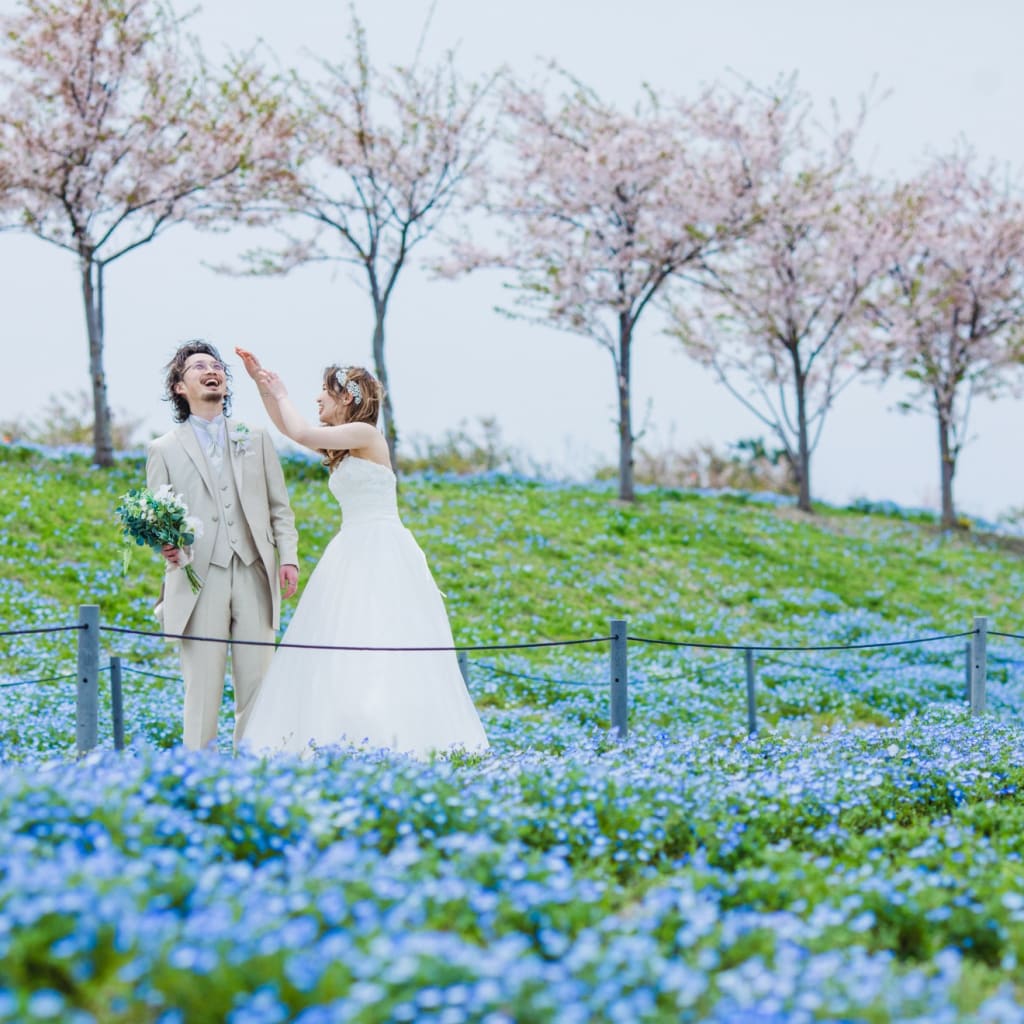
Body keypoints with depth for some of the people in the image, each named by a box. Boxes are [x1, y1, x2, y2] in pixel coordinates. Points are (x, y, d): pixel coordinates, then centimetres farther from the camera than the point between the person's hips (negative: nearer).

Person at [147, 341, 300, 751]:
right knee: (202, 685, -4)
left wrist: (288, 556, 1)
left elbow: (279, 507, 15)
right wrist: (163, 543, -15)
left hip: (254, 576, 2)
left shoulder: (256, 439, 17)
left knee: (256, 683, 1)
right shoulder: (164, 449, 11)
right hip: (198, 579, -2)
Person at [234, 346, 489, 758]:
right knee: (346, 646, 2)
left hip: (381, 554, -9)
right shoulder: (342, 445, 18)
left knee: (378, 645, -15)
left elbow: (301, 433, -16)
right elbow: (286, 427, 27)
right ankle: (353, 739, -1)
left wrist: (280, 393, 1)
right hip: (353, 552, 9)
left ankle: (396, 739, -18)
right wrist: (261, 380, 21)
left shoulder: (366, 435, -8)